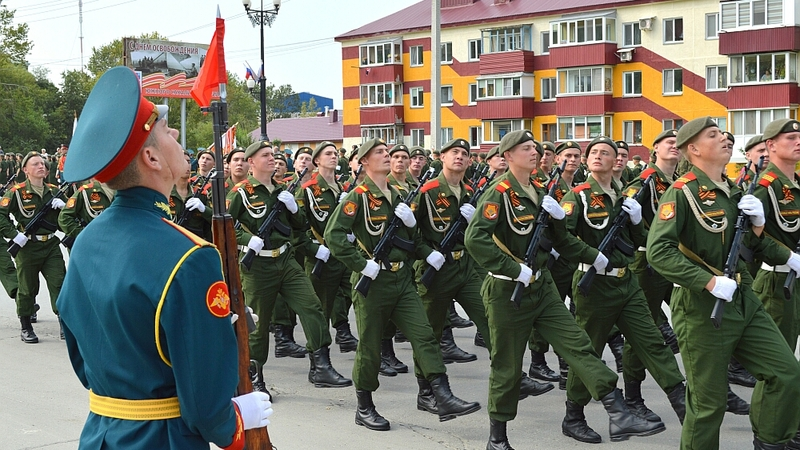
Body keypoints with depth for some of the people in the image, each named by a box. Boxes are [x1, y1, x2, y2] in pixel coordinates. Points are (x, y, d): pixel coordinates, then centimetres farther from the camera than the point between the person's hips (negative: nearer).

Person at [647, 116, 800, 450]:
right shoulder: (682, 192, -12)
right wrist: (710, 281, -24)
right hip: (702, 307, -7)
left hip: (744, 300, 7)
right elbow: (658, 251, -22)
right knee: (708, 401, 2)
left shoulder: (733, 192, 11)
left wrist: (757, 225, -2)